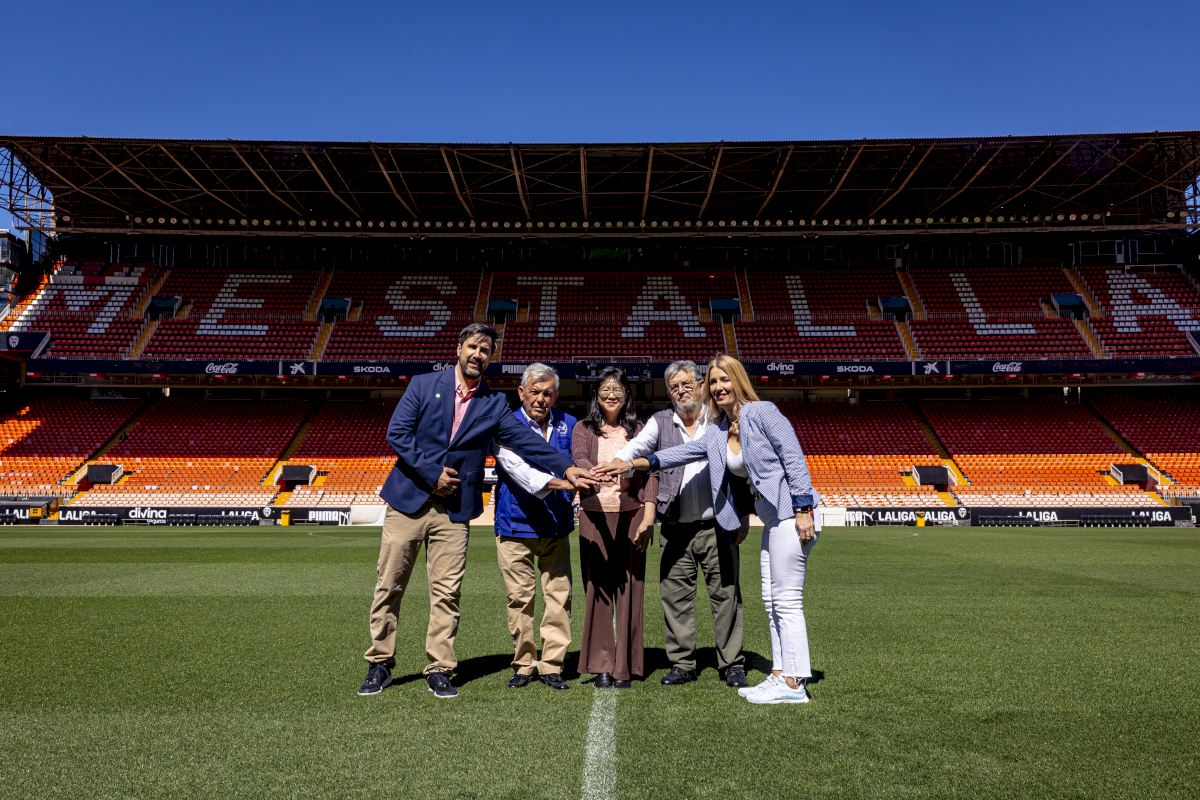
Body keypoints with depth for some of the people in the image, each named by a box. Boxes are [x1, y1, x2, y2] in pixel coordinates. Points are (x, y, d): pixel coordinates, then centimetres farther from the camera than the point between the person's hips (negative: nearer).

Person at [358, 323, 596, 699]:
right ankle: (379, 665, 21)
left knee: (447, 593, 3)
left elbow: (525, 440, -3)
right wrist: (431, 473, -11)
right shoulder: (424, 385, 3)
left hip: (454, 510, 1)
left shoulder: (495, 403, 7)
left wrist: (565, 467, -15)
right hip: (408, 499, -1)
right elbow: (397, 432, -4)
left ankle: (439, 671, 16)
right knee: (388, 586, 6)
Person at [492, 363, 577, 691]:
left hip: (556, 526, 3)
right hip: (516, 526, -3)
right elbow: (518, 469, -23)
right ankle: (523, 665, 18)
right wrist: (560, 482, -36)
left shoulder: (568, 425, 6)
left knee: (558, 597, 1)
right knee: (520, 599, 3)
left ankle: (551, 665, 13)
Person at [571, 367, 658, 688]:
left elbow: (650, 472, 1)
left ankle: (625, 667, 9)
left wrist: (648, 516, -11)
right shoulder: (584, 429, 8)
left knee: (629, 589, 1)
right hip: (594, 515, 0)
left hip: (631, 515, 0)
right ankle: (601, 665, 9)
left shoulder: (637, 429, 9)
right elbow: (579, 459, -12)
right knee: (597, 588, 1)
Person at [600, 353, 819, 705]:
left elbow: (794, 459, -14)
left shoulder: (763, 412, -11)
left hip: (792, 514, -9)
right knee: (772, 600, 11)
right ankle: (779, 676, 19)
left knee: (786, 601, -6)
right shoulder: (717, 432, 11)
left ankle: (793, 683, 1)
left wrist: (803, 511, -18)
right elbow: (683, 452, 11)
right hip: (772, 518, 9)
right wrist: (632, 464, 6)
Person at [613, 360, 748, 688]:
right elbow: (636, 447, -7)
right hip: (675, 529, 2)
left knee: (726, 593, 4)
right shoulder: (660, 422, 8)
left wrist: (743, 515, 1)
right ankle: (682, 664, 18)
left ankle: (732, 664, 17)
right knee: (675, 596, 6)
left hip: (717, 525, -1)